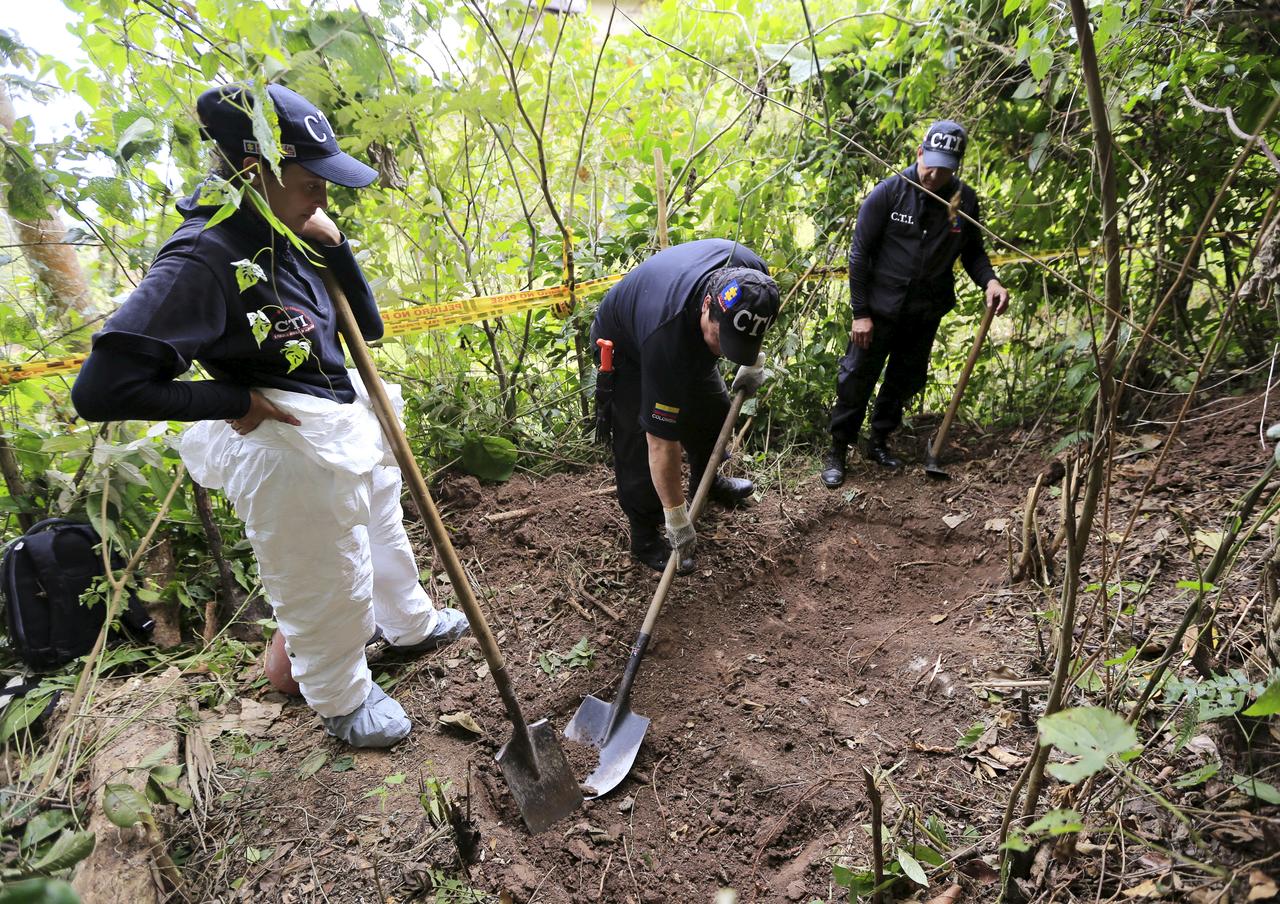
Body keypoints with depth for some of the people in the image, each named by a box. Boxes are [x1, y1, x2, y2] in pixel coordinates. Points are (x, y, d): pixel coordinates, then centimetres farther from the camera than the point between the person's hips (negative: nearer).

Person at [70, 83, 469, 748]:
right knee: (324, 588, 12)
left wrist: (334, 246, -10)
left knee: (383, 534, 29)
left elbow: (369, 328, 2)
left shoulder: (292, 238, -1)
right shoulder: (204, 260, -25)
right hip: (286, 450, -9)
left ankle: (411, 623, 58)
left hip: (348, 424, 9)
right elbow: (101, 389, -29)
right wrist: (236, 402, -21)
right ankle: (341, 700, 40)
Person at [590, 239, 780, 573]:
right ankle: (645, 539, 8)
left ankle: (707, 480, 43)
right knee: (641, 446, -11)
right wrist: (677, 519, -32)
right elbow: (662, 442, -39)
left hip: (689, 337, 7)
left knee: (713, 411, 16)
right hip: (626, 347, -6)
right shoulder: (667, 336, -46)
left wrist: (752, 364, 0)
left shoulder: (752, 277, -31)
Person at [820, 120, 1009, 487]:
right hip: (880, 308, -4)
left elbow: (973, 251, 9)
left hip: (927, 313, 4)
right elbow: (859, 253, -9)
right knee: (856, 379, 0)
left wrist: (989, 280, -13)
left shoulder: (965, 200, -3)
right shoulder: (888, 192, -12)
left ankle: (879, 440, 32)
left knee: (904, 381, 14)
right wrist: (860, 312, -11)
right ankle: (837, 450, 13)